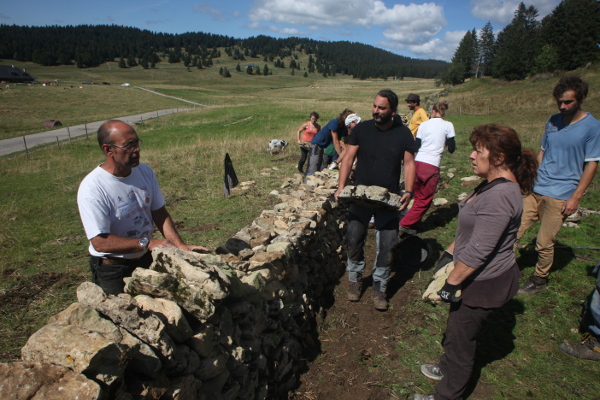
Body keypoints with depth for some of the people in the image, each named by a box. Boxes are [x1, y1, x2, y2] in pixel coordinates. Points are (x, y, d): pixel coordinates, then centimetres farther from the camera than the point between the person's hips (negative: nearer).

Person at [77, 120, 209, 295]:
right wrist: (147, 243, -30)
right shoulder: (91, 188, -22)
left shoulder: (145, 172, -4)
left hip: (147, 261, 6)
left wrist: (180, 245, -13)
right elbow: (100, 242, -25)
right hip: (112, 272, -5)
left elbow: (160, 214, 0)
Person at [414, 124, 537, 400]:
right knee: (457, 330, 28)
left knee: (460, 338, 9)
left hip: (485, 283, -10)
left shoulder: (499, 196, -29)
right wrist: (449, 253, 11)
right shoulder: (494, 184, 5)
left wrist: (451, 283, -19)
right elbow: (470, 231, 14)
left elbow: (478, 251, -28)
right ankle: (447, 369, 51)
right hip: (479, 277, 10)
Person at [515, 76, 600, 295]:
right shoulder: (552, 121, 8)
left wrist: (575, 197, -10)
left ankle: (540, 279, 24)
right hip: (535, 189, 5)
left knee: (544, 242, 3)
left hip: (560, 195, -4)